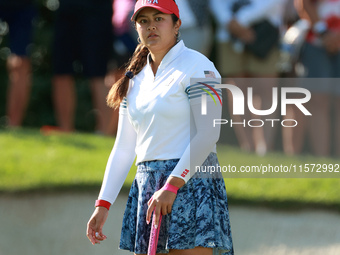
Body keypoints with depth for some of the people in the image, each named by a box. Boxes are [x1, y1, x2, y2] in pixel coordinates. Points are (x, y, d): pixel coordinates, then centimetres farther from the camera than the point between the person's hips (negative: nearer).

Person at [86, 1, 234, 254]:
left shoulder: (196, 67, -6)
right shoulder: (136, 79, 16)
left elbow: (207, 134, -14)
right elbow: (123, 148, 17)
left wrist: (172, 186, -20)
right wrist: (103, 204, 9)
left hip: (190, 183, -7)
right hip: (146, 185, 7)